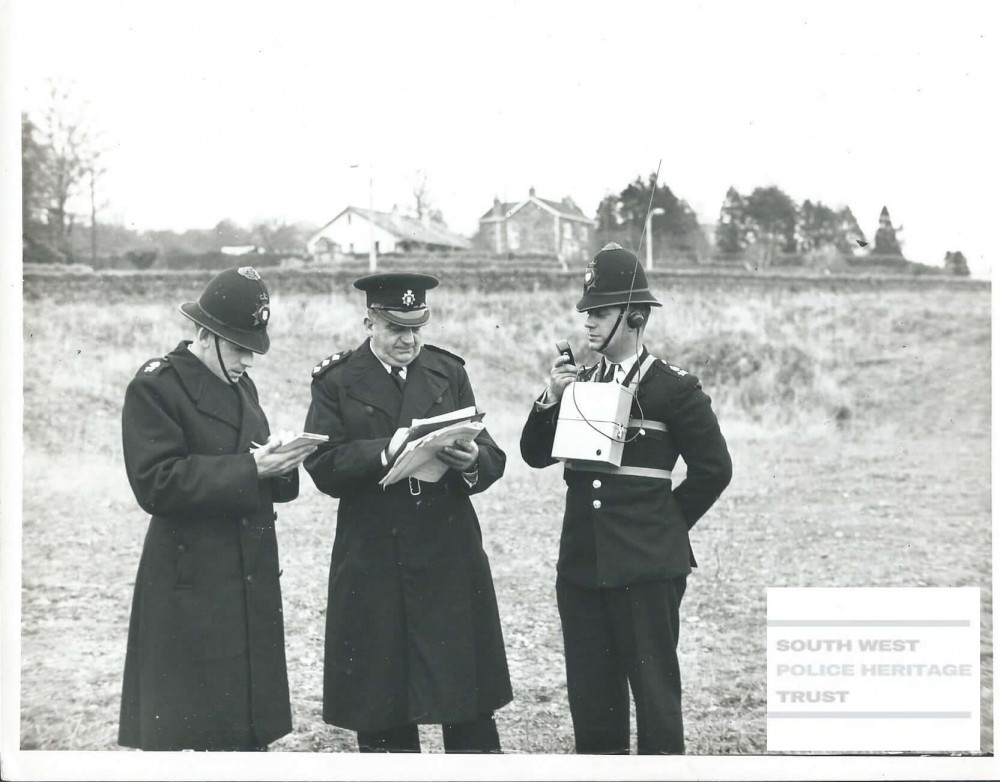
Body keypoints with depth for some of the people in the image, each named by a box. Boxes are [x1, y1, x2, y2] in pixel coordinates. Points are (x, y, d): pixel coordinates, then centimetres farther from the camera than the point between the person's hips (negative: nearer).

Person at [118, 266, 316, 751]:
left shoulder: (241, 385, 15)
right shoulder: (155, 386, -9)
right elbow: (156, 484, -18)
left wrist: (278, 465, -3)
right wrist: (248, 469, -22)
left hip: (252, 579, 8)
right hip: (191, 585, -8)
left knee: (252, 729, 10)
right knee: (188, 732, -4)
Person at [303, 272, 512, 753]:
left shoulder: (449, 372, 10)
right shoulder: (337, 381, 2)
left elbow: (493, 459, 6)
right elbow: (323, 467, -8)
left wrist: (472, 461, -17)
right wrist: (385, 452, -21)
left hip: (450, 559, 2)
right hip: (373, 564, -2)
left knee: (469, 703, 2)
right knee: (381, 703, 3)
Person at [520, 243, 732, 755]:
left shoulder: (672, 388, -5)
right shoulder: (577, 382, 11)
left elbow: (712, 469, -1)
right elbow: (536, 455, 9)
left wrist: (666, 524, 2)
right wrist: (551, 400, -6)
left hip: (646, 567, -5)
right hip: (581, 564, 5)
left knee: (654, 692, 0)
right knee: (590, 694, 10)